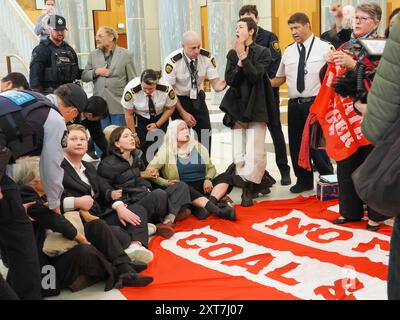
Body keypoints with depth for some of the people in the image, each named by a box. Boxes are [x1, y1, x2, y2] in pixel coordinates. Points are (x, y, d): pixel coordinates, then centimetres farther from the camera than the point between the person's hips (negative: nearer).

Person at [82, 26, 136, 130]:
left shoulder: (126, 55, 1)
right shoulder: (93, 54, 12)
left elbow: (132, 81, 1)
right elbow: (84, 77, 12)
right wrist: (96, 72, -8)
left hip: (119, 106, -3)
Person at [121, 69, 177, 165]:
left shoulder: (166, 88, -29)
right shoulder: (131, 89, -31)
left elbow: (170, 108, -9)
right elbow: (128, 115, -16)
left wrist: (157, 125, -13)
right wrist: (134, 134, -11)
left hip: (160, 117, 1)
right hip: (139, 118, -1)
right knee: (141, 146, -10)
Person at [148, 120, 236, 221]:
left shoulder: (198, 147, 14)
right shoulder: (166, 151, 2)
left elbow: (211, 167, 19)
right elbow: (150, 171, -3)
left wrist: (207, 179, -3)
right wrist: (166, 182, -16)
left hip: (202, 186, 4)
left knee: (225, 177, -16)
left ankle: (210, 203, -39)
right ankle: (217, 210, -48)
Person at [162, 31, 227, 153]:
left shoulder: (207, 57, -14)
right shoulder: (172, 61, -23)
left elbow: (215, 83, -9)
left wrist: (219, 86, -35)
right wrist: (183, 113, -16)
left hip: (198, 99, 4)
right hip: (179, 100, -3)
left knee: (206, 134, 2)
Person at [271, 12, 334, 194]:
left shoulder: (323, 48, -1)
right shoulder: (288, 52, 12)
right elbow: (280, 78, 18)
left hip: (315, 103, -5)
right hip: (294, 104, 5)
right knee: (296, 144, 11)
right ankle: (304, 181, 26)